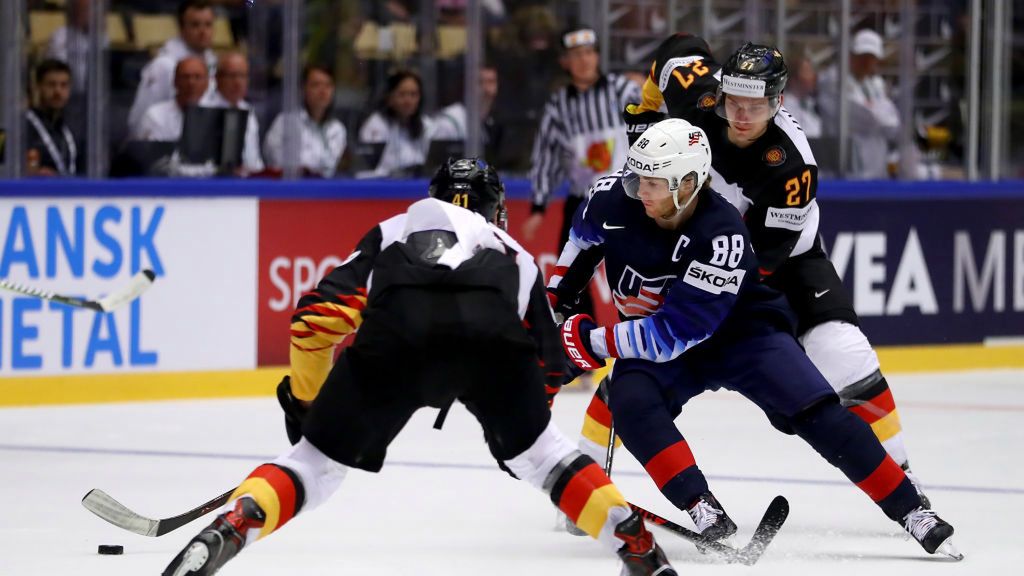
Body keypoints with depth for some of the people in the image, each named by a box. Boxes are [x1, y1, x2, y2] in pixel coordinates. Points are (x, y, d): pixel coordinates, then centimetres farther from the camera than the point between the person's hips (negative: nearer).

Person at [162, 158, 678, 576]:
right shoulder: (514, 255, 43)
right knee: (535, 450, 26)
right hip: (492, 333, 1)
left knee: (318, 460, 9)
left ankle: (228, 530, -15)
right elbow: (549, 360, 38)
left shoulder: (391, 232, 40)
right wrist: (518, 422, 56)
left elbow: (317, 318, 25)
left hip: (395, 333, -1)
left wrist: (303, 402, 38)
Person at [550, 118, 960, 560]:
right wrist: (554, 300, 8)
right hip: (655, 342, 4)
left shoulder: (721, 236, -33)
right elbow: (583, 238, 10)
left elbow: (675, 333, -34)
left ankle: (909, 510, -15)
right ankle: (701, 509, -28)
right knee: (630, 402, -30)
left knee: (815, 412, -22)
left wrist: (592, 341, -30)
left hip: (741, 332, -4)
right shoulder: (613, 199, -17)